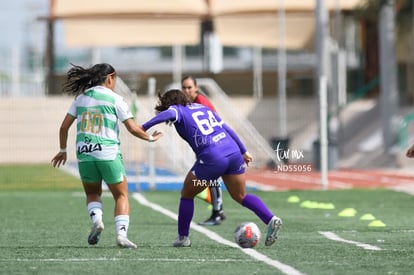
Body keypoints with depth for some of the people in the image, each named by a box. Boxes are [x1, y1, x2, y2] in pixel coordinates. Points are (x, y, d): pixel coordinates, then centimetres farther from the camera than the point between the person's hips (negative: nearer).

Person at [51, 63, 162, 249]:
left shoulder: (81, 98, 10)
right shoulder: (115, 99, -1)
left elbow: (64, 126, 11)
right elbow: (132, 128, -1)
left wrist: (62, 150, 23)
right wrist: (150, 138, 16)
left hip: (84, 154, 3)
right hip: (108, 154, -3)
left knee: (92, 194, 22)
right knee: (121, 195, 8)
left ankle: (96, 220, -7)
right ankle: (121, 234, -9)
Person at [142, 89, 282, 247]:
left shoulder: (177, 110, 7)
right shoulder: (203, 108, 25)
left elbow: (169, 114, -19)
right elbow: (227, 129, 25)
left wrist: (145, 127, -19)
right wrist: (243, 151, 29)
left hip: (211, 159, -6)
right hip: (233, 153, 6)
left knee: (187, 195, 15)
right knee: (240, 196, 19)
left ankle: (183, 237, 18)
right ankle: (271, 220, 1)